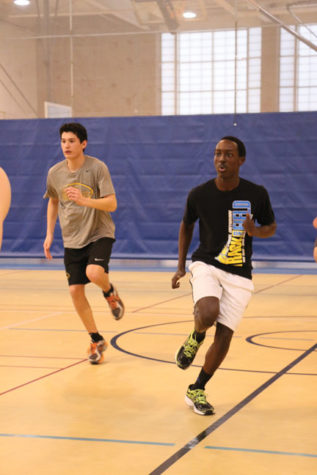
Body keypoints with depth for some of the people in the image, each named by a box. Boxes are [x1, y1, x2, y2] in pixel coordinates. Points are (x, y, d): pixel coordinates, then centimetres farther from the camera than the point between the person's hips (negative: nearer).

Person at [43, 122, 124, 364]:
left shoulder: (97, 168, -14)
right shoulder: (55, 173, 0)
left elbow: (112, 204, -18)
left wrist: (84, 200, -34)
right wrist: (49, 234, 13)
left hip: (99, 234, -4)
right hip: (72, 240, 4)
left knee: (94, 273, -30)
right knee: (75, 290, 0)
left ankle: (110, 293, 8)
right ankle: (97, 341, 18)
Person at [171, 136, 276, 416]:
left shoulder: (256, 194, -8)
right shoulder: (199, 194, -7)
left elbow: (271, 227, 7)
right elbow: (186, 226, 11)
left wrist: (255, 231, -17)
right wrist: (181, 266, 8)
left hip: (239, 275, 1)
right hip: (206, 265, -1)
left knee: (224, 335, -2)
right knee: (208, 314, -30)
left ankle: (197, 390, 18)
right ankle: (196, 338, 8)